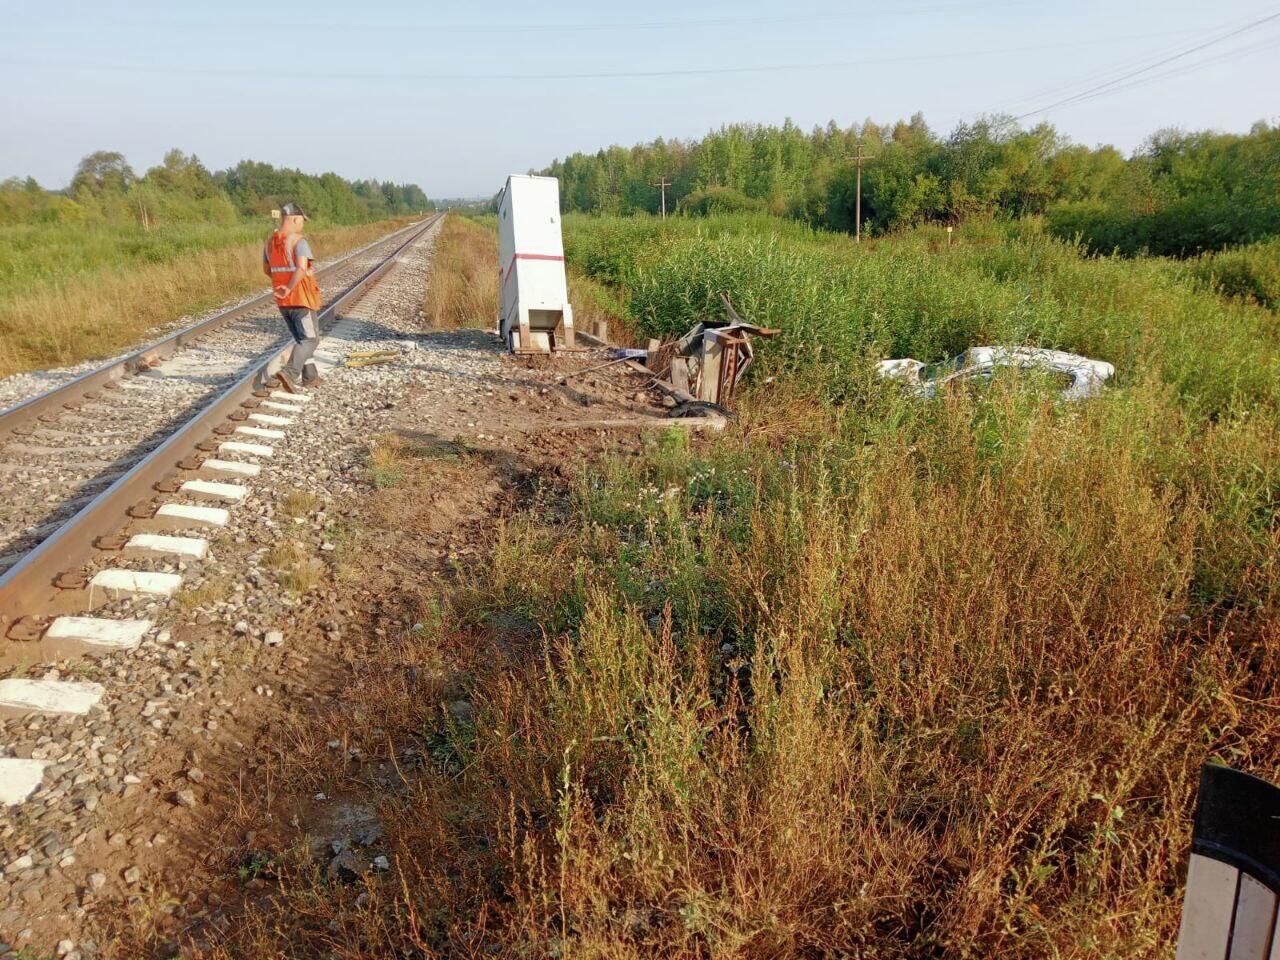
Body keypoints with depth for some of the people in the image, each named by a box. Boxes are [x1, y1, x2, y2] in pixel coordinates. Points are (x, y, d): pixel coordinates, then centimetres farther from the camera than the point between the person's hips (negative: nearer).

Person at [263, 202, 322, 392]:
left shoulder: (270, 241, 9)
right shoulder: (299, 241, -14)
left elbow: (266, 270, 19)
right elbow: (302, 268, -28)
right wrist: (289, 288, -19)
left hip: (283, 301, 7)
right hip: (301, 298, -7)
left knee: (301, 338, 19)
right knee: (310, 339, -1)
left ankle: (309, 376, 22)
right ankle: (290, 372, -19)